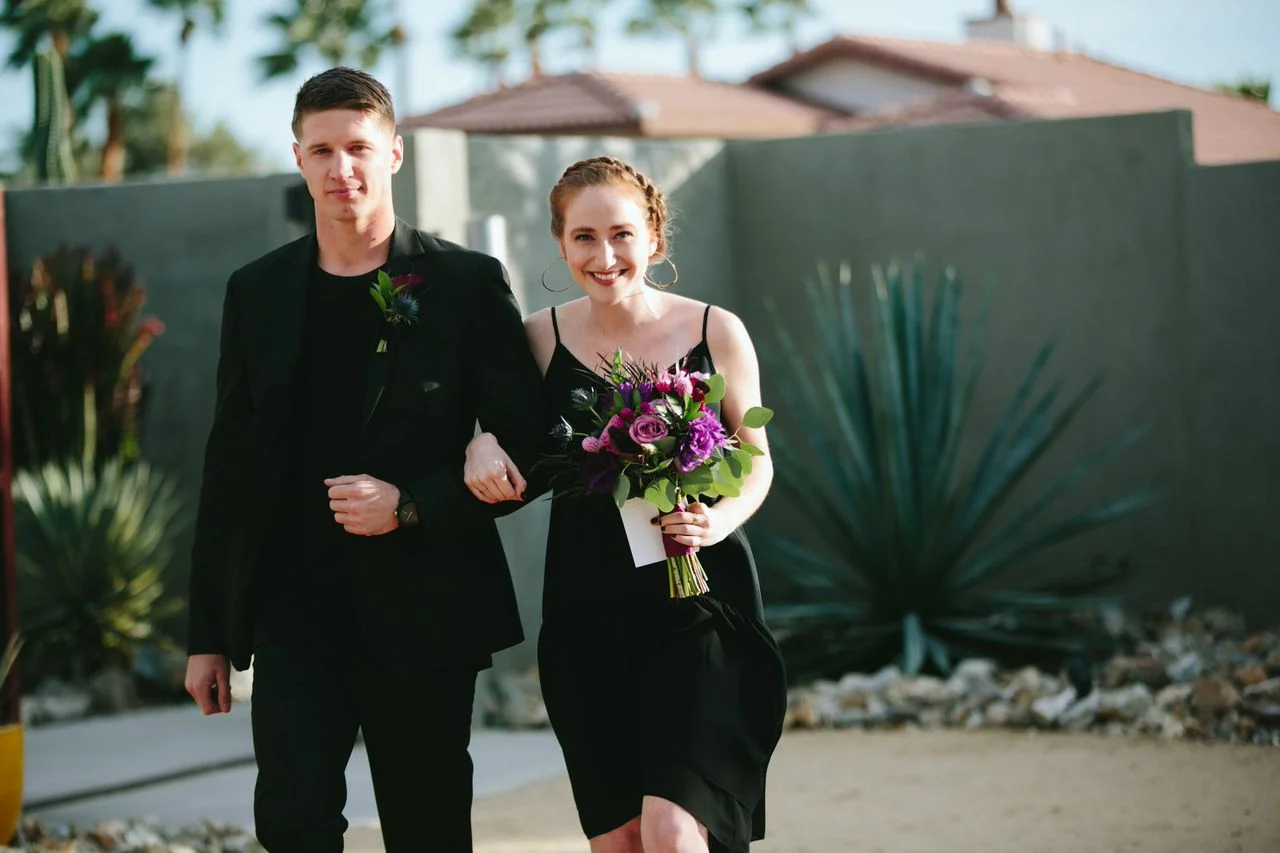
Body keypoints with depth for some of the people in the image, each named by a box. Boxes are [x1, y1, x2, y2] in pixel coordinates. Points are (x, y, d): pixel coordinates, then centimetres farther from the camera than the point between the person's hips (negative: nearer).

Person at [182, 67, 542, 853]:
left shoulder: (468, 285, -2)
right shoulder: (258, 292, 8)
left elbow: (529, 450, -2)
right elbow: (229, 469, 11)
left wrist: (411, 507, -16)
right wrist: (210, 634, 9)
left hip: (422, 614, -2)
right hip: (294, 610, 2)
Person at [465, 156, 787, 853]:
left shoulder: (715, 332, -2)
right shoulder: (541, 338, 1)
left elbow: (756, 460, 7)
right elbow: (521, 457, 15)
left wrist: (720, 521, -14)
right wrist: (481, 445, -8)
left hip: (697, 604, -2)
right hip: (585, 612, 2)